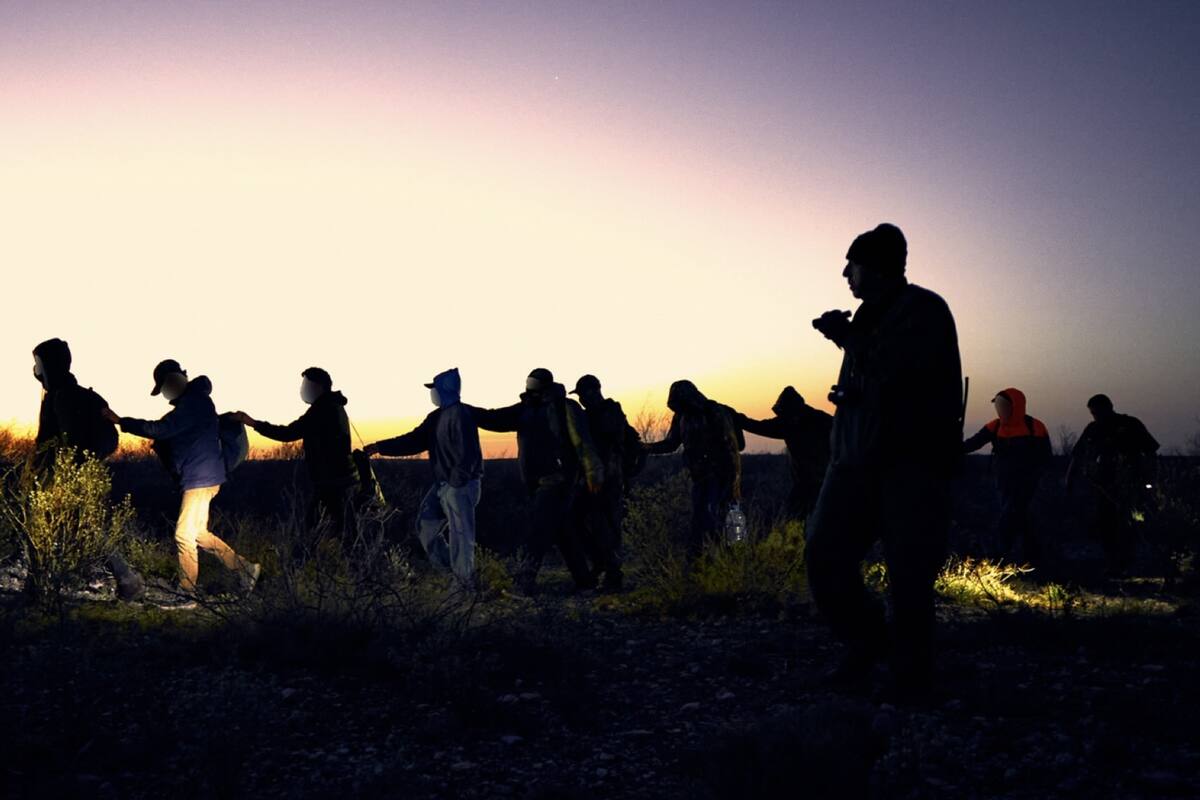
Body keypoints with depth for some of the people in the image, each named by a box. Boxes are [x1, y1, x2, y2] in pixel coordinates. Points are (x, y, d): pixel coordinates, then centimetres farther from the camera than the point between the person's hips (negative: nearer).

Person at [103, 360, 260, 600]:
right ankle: (245, 568, 18)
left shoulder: (192, 403, -17)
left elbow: (160, 429, -25)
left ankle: (186, 593, 2)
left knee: (184, 535, -5)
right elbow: (170, 432, 23)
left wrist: (121, 421, -22)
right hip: (202, 478, 11)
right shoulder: (194, 401, 17)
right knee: (198, 533, 15)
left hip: (200, 479, -11)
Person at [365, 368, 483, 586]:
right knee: (426, 526, 12)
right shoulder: (437, 417, 13)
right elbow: (413, 441, 16)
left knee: (460, 535, -4)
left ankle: (465, 583, 7)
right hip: (442, 485, 10)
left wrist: (456, 481, -21)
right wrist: (379, 447, 11)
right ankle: (448, 574, 21)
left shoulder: (461, 414, -16)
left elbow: (467, 453, -22)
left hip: (460, 486, -10)